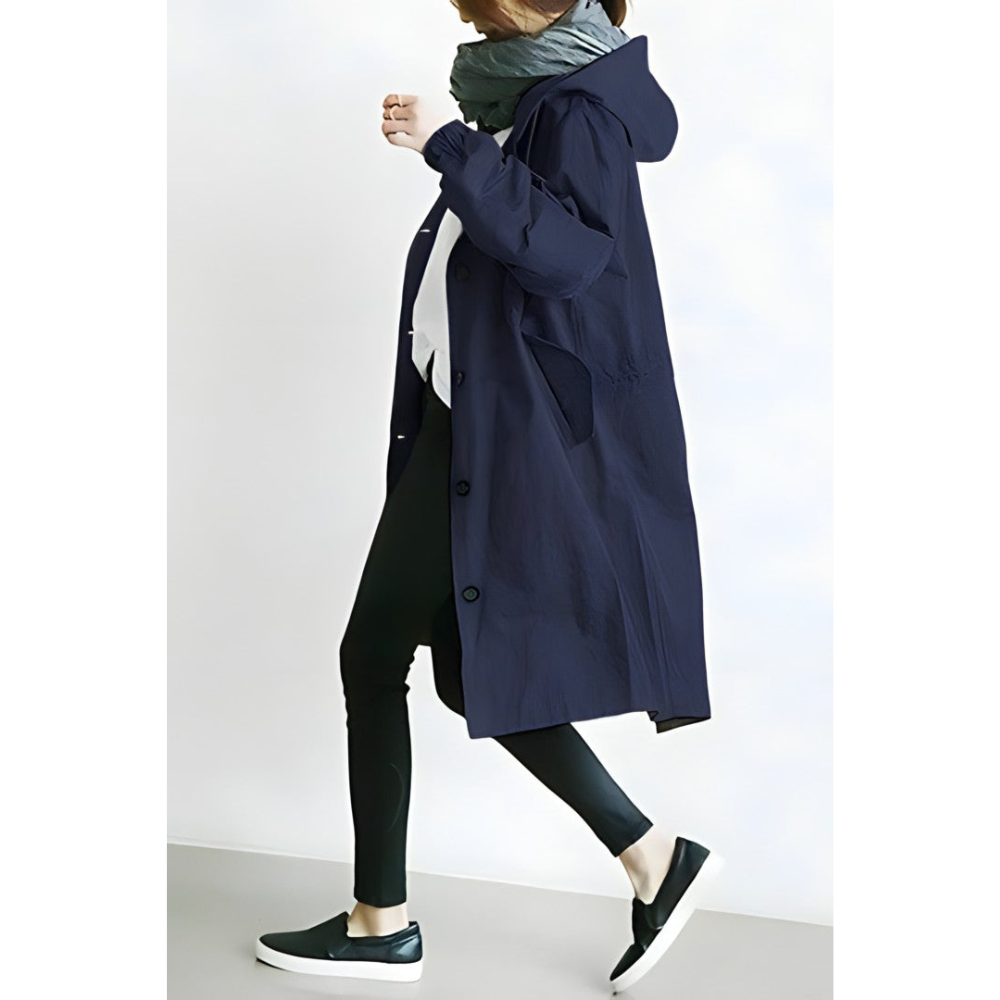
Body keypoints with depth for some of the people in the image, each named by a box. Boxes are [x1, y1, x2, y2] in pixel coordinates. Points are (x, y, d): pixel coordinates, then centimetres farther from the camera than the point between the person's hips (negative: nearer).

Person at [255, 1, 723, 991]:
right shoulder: (521, 80, 11)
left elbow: (558, 251, -30)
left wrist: (446, 147, -28)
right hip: (459, 413, 10)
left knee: (373, 656, 0)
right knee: (464, 667, 11)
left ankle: (382, 920, 16)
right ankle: (653, 854, 18)